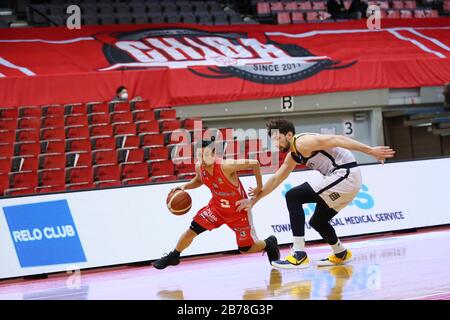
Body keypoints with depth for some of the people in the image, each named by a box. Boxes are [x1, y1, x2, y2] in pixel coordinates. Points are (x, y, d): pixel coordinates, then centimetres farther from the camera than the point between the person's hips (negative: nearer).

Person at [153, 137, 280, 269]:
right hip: (217, 206, 5)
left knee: (246, 249, 4)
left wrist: (259, 187, -22)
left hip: (239, 210, -5)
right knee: (192, 230, -3)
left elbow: (255, 163, -30)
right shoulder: (199, 167, -14)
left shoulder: (226, 166, -35)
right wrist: (184, 187, -7)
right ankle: (173, 257, 21)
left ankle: (269, 244, 36)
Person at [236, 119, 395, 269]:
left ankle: (300, 255, -18)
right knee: (317, 221, 23)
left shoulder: (302, 142, -12)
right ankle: (341, 254, 44)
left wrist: (371, 151, -25)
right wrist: (254, 200, 29)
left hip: (346, 174, -10)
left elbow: (337, 140, -19)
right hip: (344, 177, 10)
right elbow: (275, 179, 29)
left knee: (293, 197, -15)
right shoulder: (293, 156, 17)